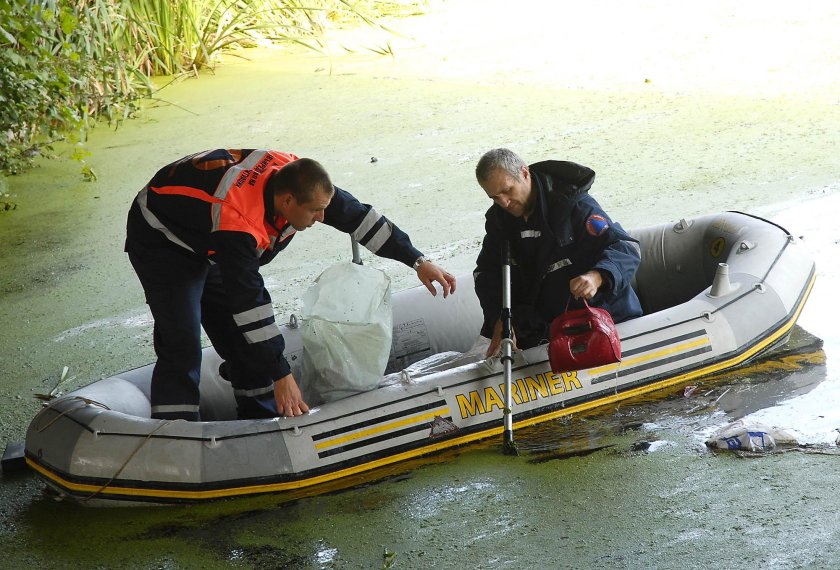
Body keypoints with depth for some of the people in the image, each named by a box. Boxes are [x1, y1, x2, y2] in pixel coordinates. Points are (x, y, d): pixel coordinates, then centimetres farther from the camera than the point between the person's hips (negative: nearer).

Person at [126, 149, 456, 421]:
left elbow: (356, 215, -9)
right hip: (161, 240, -8)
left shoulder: (297, 177, -21)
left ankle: (263, 423, 15)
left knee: (242, 338, 5)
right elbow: (248, 300, -38)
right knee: (182, 345, -18)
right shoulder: (237, 223, -42)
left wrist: (417, 261, -6)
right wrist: (281, 375, -34)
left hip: (206, 239, 8)